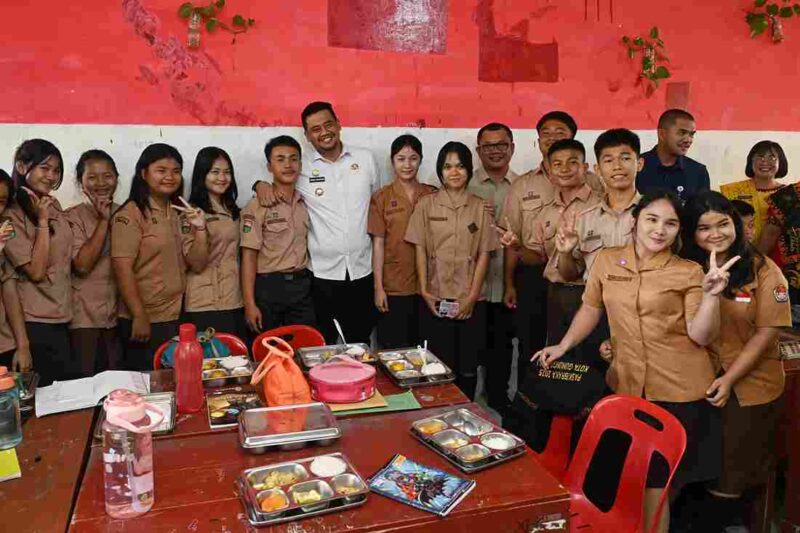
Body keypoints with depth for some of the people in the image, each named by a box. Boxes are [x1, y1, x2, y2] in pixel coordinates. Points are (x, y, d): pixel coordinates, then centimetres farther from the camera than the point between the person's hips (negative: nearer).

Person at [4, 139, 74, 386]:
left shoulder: (54, 206, 9)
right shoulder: (11, 216, -11)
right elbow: (36, 272, -17)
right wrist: (42, 221, -17)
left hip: (62, 318, 7)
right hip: (36, 322, -6)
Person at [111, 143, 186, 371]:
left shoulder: (178, 213, 12)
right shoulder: (130, 214, -10)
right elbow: (122, 268, -16)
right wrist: (139, 316, -19)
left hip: (177, 318, 7)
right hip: (146, 320, -6)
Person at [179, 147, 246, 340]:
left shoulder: (232, 211, 12)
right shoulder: (191, 213, -8)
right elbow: (196, 265, -15)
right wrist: (200, 229, -29)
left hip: (235, 302, 6)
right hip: (206, 305, -6)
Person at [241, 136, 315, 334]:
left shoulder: (305, 204, 8)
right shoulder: (257, 207, -7)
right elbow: (249, 257, -10)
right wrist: (250, 304, -15)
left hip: (302, 286, 5)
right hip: (269, 287, -4)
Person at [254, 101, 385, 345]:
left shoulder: (366, 158, 4)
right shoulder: (301, 166, -2)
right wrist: (261, 183, -14)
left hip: (362, 270, 2)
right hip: (322, 272, -2)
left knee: (360, 345, 15)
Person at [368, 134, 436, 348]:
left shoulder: (433, 196, 5)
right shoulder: (381, 198, -1)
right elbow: (378, 244, -3)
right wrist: (378, 287, -7)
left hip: (425, 286, 2)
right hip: (393, 288, -2)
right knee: (393, 349, 5)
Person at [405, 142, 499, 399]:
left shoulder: (479, 207, 3)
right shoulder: (426, 204, 3)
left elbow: (484, 254, 1)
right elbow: (420, 250, 2)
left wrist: (472, 296, -7)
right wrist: (424, 290, -6)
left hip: (470, 301, 1)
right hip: (436, 299, 0)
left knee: (468, 367, 6)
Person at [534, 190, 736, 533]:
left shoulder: (689, 272, -5)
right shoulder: (606, 261, 2)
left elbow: (702, 336, -9)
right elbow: (591, 309, 12)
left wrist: (711, 295, -24)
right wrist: (564, 345, 1)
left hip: (679, 391, -3)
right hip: (626, 385, 3)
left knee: (657, 482, 7)